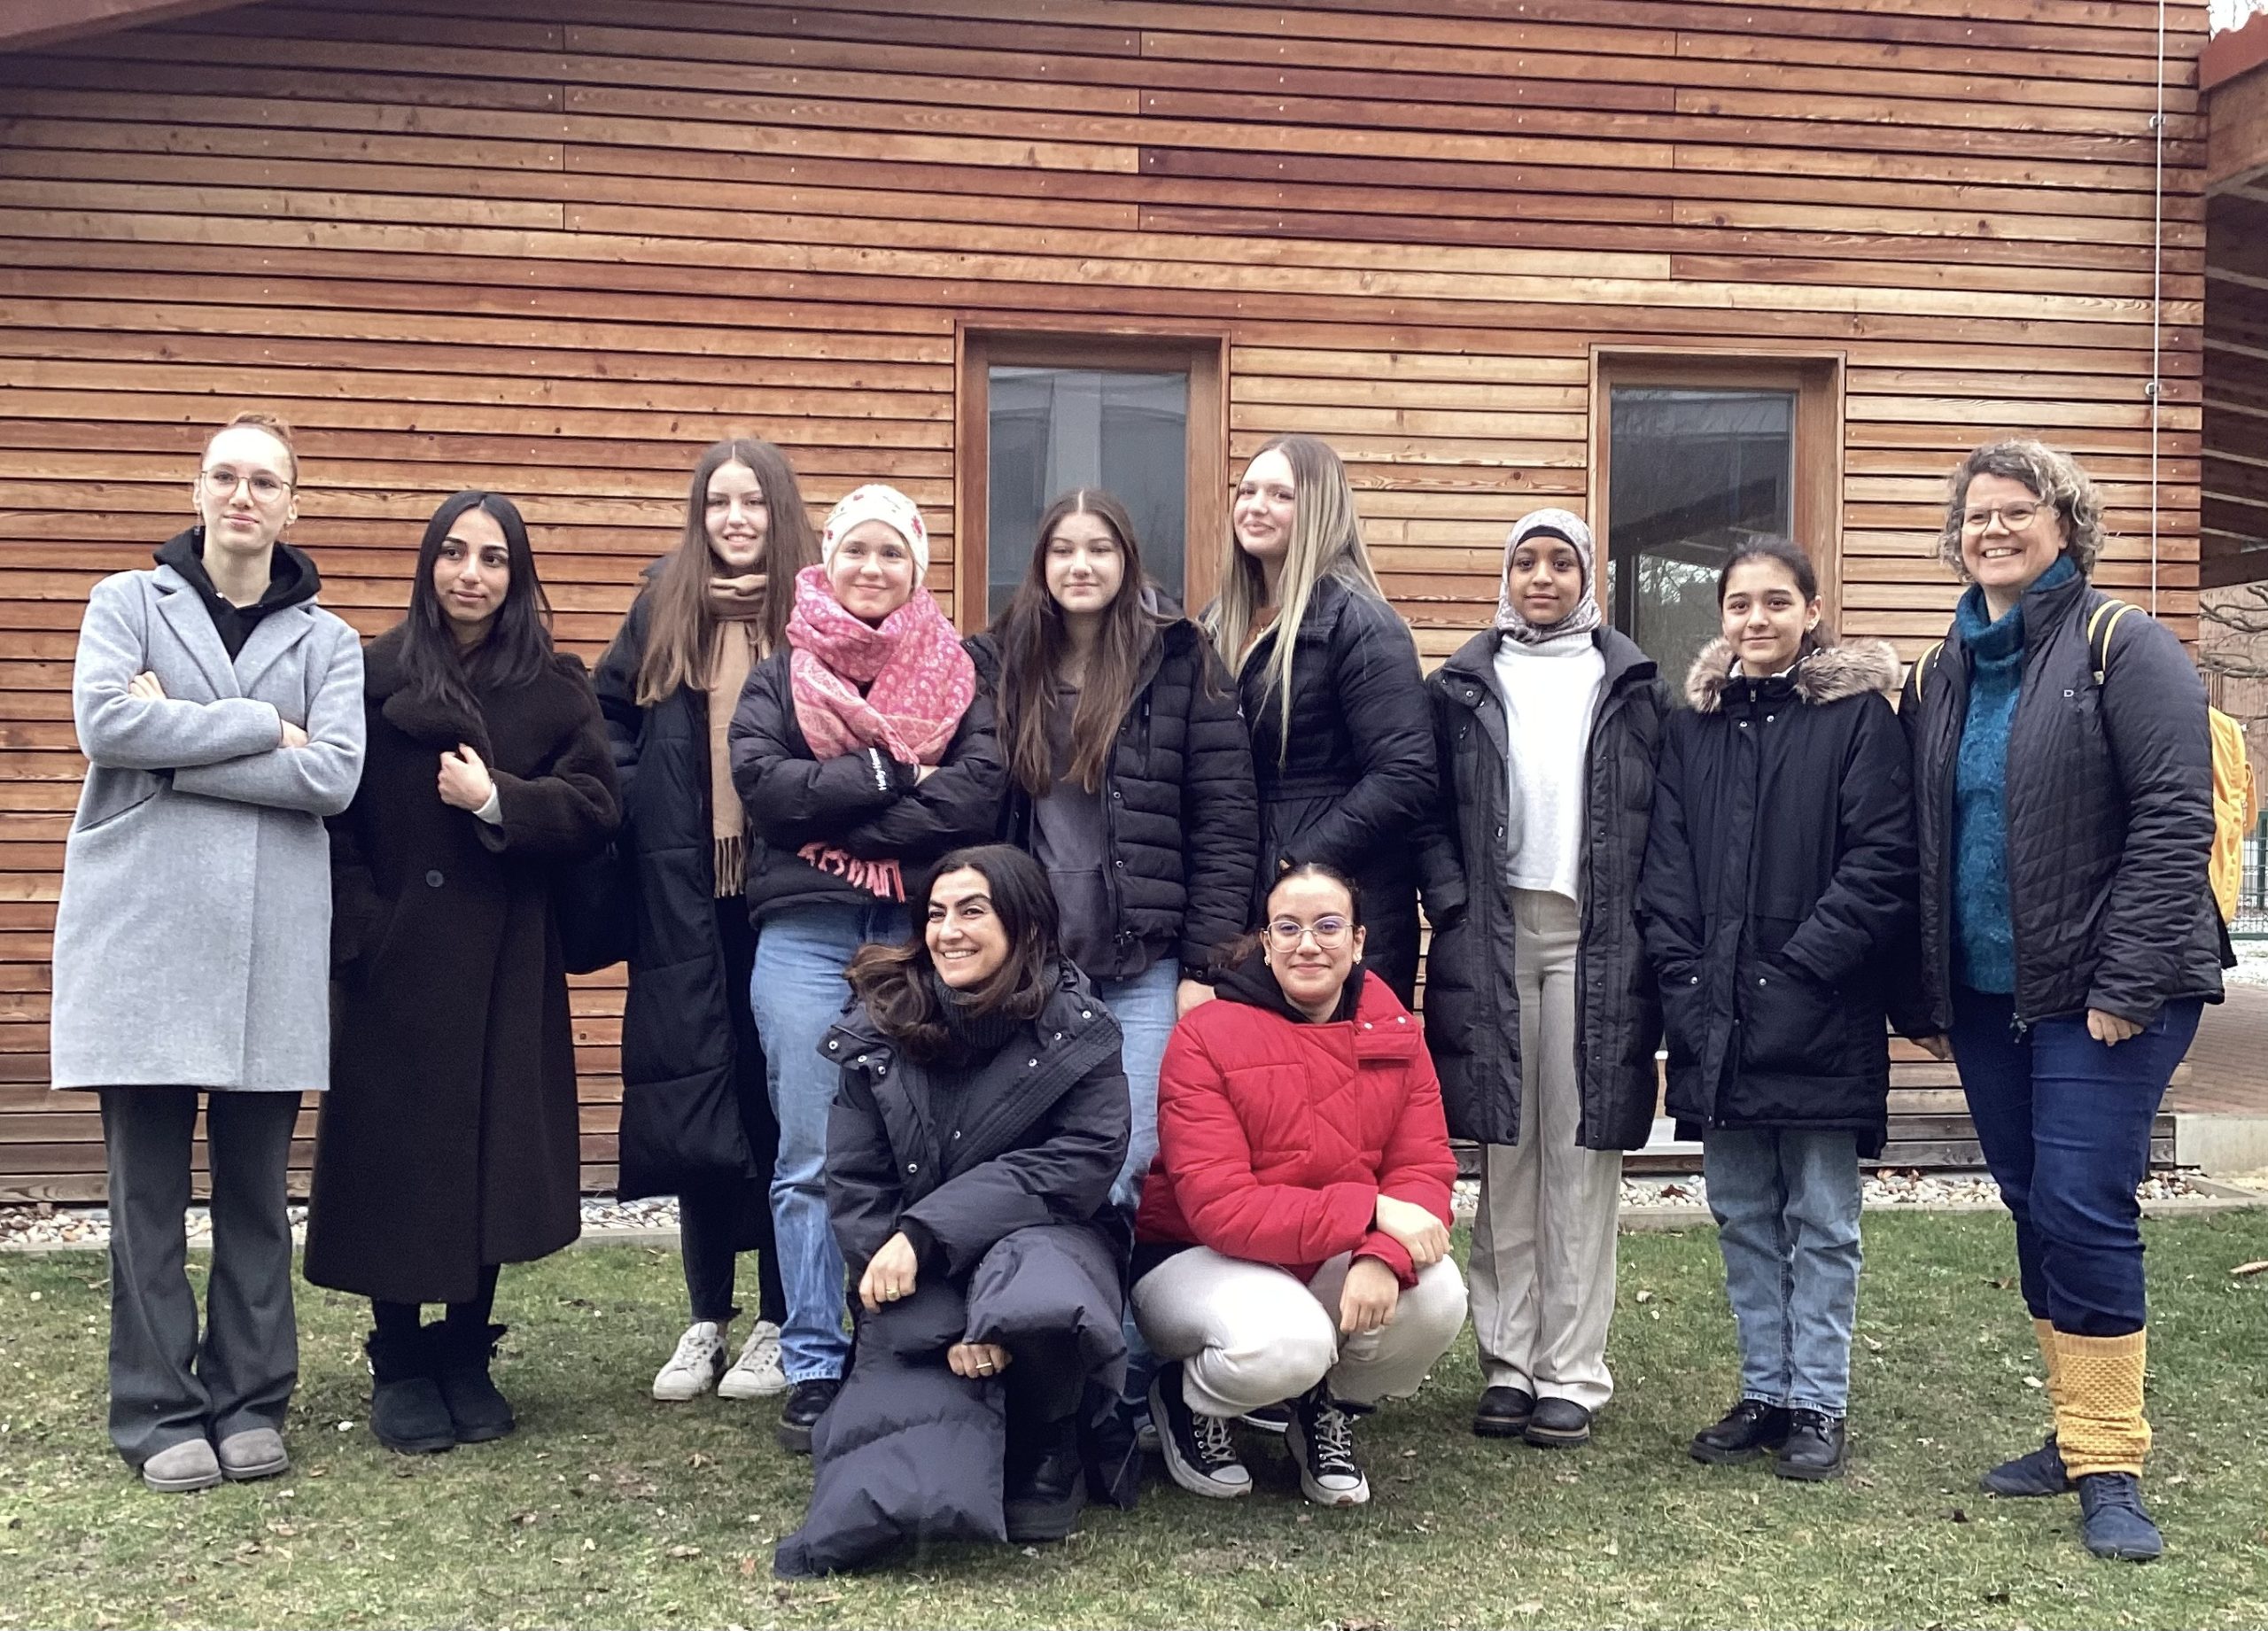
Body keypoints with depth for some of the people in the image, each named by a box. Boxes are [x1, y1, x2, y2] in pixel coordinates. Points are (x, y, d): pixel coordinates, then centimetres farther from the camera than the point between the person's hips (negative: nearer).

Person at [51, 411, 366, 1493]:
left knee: (256, 1188, 6)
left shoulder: (326, 639, 10)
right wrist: (258, 727, -9)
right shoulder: (126, 602, 8)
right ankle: (159, 1412, 12)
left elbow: (333, 774, -6)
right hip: (140, 930, -1)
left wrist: (175, 741, -9)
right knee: (149, 1187, 2)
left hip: (270, 944, 1)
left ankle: (251, 1402, 17)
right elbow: (104, 720, -10)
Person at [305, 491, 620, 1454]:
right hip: (393, 960, -1)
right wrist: (357, 930, -12)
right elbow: (336, 815, -2)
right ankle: (399, 1367, 16)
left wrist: (497, 800, -15)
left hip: (507, 965, 1)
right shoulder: (376, 677, 2)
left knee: (493, 1155, 4)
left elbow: (594, 809, -2)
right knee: (395, 1157, 2)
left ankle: (466, 1357, 20)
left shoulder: (556, 686, 6)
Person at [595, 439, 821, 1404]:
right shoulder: (665, 604, 9)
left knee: (780, 1096, 3)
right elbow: (607, 712, 16)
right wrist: (632, 800, 3)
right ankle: (706, 1320, 19)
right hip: (684, 897, 3)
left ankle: (779, 1324, 15)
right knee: (693, 1094, 7)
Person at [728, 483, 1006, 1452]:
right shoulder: (780, 675, 12)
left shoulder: (959, 675, 11)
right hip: (806, 935, 0)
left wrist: (833, 814, -9)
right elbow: (759, 779, -6)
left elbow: (980, 793, -5)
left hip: (926, 934, 0)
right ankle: (812, 1369, 9)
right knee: (811, 1160, 1)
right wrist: (891, 772, -9)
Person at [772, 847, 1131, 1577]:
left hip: (1040, 1238, -1)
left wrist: (925, 1233, -24)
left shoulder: (1077, 1031, -5)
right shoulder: (877, 1030, -1)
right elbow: (856, 1190, -4)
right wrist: (946, 1322, -17)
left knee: (1040, 1305, -36)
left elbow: (1082, 1163, -15)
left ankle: (1044, 1447, -5)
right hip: (919, 1292, 1)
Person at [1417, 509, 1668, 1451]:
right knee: (1504, 1155, 3)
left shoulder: (1632, 686, 10)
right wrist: (1452, 905, -4)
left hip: (1596, 941, -1)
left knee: (1583, 1157, 0)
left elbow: (1662, 819, 6)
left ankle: (1573, 1373, 7)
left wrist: (1645, 931, -3)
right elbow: (1431, 812, 9)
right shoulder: (1463, 686, 12)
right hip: (1492, 939, 1)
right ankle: (1509, 1363, 12)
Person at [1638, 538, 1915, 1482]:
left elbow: (1881, 861, -10)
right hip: (1716, 1018, 4)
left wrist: (1796, 971, -15)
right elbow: (1665, 868, 8)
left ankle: (1818, 1403, 16)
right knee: (1742, 1219, 12)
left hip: (1819, 1017, -4)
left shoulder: (1857, 715, -3)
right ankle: (1764, 1392, 24)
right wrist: (1685, 978, -3)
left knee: (1821, 1223, 6)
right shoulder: (1693, 726, 10)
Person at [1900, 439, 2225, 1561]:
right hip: (1987, 996, 6)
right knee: (2035, 1214, 12)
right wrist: (1927, 996, 14)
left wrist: (2127, 980, -18)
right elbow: (1922, 844, 16)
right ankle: (2076, 1434, 24)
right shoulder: (1944, 675, 12)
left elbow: (2174, 818, -14)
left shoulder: (2122, 649, -7)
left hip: (2102, 995, -6)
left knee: (2083, 1215, -9)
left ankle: (2110, 1466, 3)